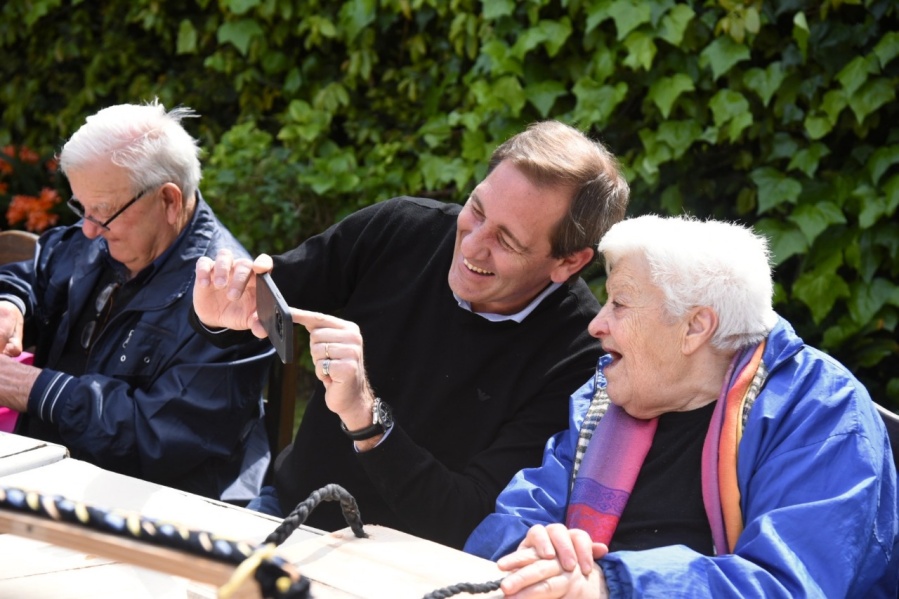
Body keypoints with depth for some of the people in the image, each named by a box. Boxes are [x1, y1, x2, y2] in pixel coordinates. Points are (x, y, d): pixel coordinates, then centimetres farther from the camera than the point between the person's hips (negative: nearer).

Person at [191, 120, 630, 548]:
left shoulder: (578, 357, -19)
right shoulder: (401, 229, -6)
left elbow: (471, 527, -23)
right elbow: (262, 304, 6)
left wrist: (364, 414, -34)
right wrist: (222, 315, -18)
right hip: (287, 509, 3)